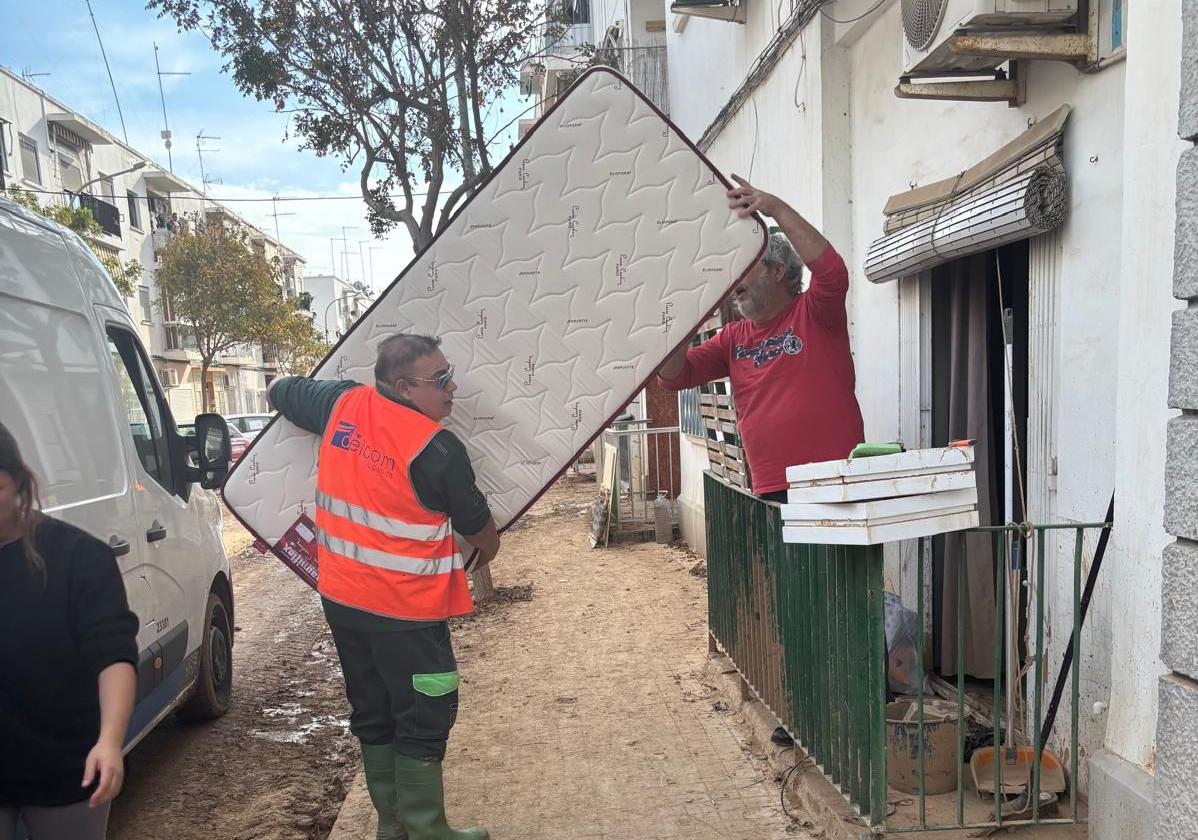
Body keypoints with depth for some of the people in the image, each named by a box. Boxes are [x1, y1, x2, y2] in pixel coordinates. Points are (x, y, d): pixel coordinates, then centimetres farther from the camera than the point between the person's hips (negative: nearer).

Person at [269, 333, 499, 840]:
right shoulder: (439, 449, -19)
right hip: (405, 610, -7)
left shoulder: (341, 404, -2)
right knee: (423, 722, 6)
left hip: (342, 598, 7)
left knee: (373, 716, 18)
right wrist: (488, 549, 17)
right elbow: (480, 531, -4)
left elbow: (281, 390, 18)